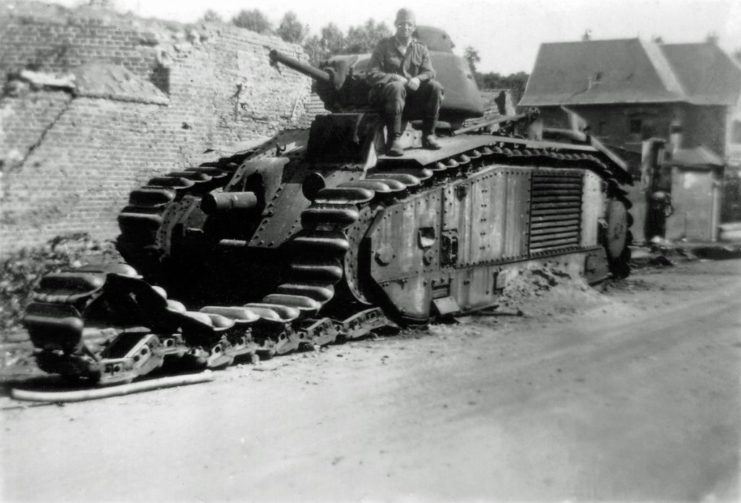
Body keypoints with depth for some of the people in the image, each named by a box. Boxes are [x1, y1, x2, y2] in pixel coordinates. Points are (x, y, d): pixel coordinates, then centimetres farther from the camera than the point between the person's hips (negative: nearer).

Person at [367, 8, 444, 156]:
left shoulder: (421, 49, 14)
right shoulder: (384, 46, 4)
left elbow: (429, 73, 2)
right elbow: (371, 75, -4)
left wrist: (418, 79, -23)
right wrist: (396, 78, -20)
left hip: (413, 94, 3)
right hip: (384, 93, -3)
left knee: (435, 86, -22)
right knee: (397, 88, -38)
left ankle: (428, 135, -14)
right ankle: (394, 140, -38)